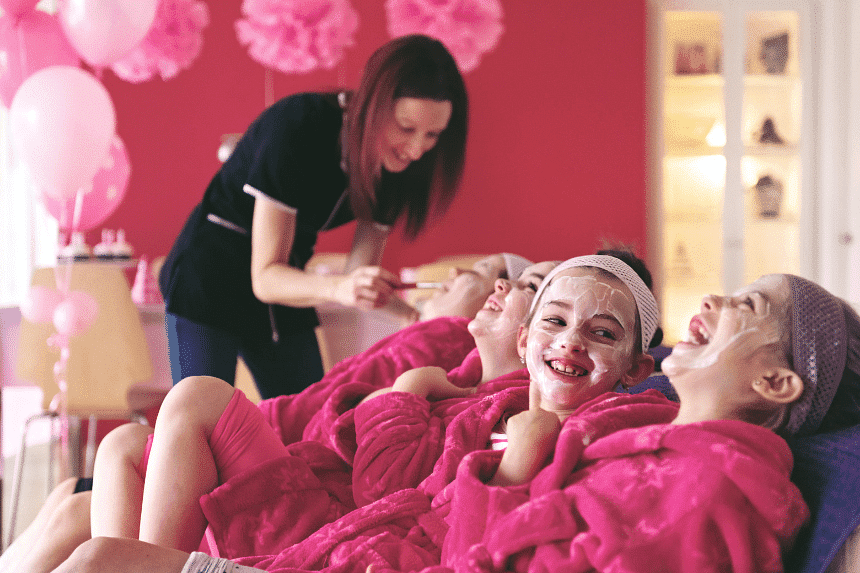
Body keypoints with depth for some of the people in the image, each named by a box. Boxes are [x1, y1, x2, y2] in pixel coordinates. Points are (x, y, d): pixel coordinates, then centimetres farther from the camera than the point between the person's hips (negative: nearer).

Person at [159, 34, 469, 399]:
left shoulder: (397, 164, -10)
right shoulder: (297, 126, -28)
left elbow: (360, 273, -9)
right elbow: (265, 277, -28)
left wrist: (418, 313, -28)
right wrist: (339, 288, -47)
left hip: (284, 291, 6)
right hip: (209, 283, -6)